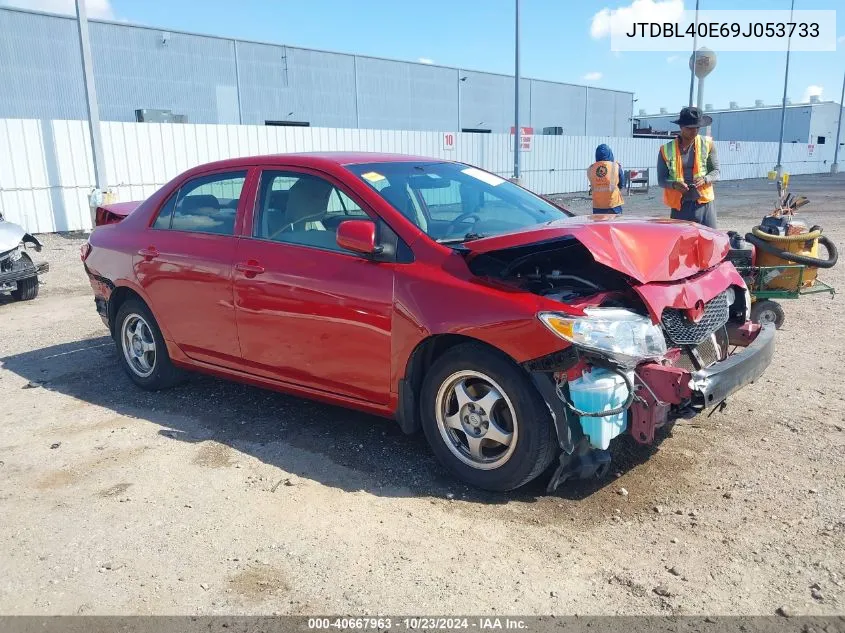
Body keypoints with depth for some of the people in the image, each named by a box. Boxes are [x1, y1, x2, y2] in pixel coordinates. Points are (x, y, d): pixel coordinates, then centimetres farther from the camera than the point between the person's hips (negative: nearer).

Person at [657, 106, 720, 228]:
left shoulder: (707, 144, 6)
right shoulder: (666, 150, 3)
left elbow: (716, 172, 10)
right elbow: (661, 180, 6)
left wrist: (704, 179, -12)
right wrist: (674, 184, -16)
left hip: (704, 205, 1)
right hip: (680, 207, -1)